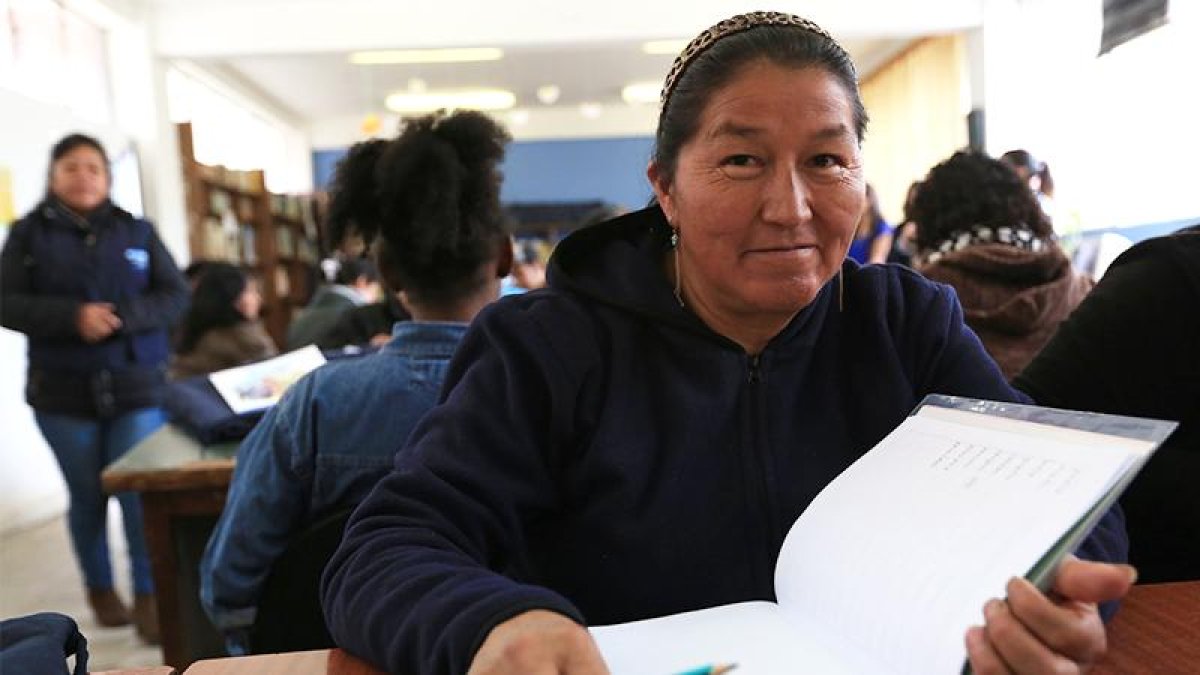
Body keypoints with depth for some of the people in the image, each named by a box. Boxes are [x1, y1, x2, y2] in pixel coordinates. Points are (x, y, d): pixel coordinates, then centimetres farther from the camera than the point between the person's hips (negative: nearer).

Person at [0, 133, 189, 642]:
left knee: (141, 494, -4)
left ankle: (148, 596, 9)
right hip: (64, 392, 0)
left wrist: (121, 316, -17)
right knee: (87, 497, 12)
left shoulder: (137, 231, 5)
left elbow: (175, 295, 0)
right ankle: (100, 590, 31)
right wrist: (73, 316, -20)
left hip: (137, 387, 0)